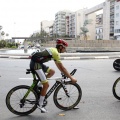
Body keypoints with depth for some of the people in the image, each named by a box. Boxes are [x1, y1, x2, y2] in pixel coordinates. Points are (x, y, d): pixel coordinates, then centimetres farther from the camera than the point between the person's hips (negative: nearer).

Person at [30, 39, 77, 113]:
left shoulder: (53, 50, 17)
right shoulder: (55, 53, -12)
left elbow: (59, 66, 24)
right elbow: (62, 67, -15)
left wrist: (66, 74, 23)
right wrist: (71, 78, -10)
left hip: (38, 63, 10)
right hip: (35, 64, -10)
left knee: (52, 72, 17)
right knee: (46, 85, -7)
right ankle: (40, 105, 1)